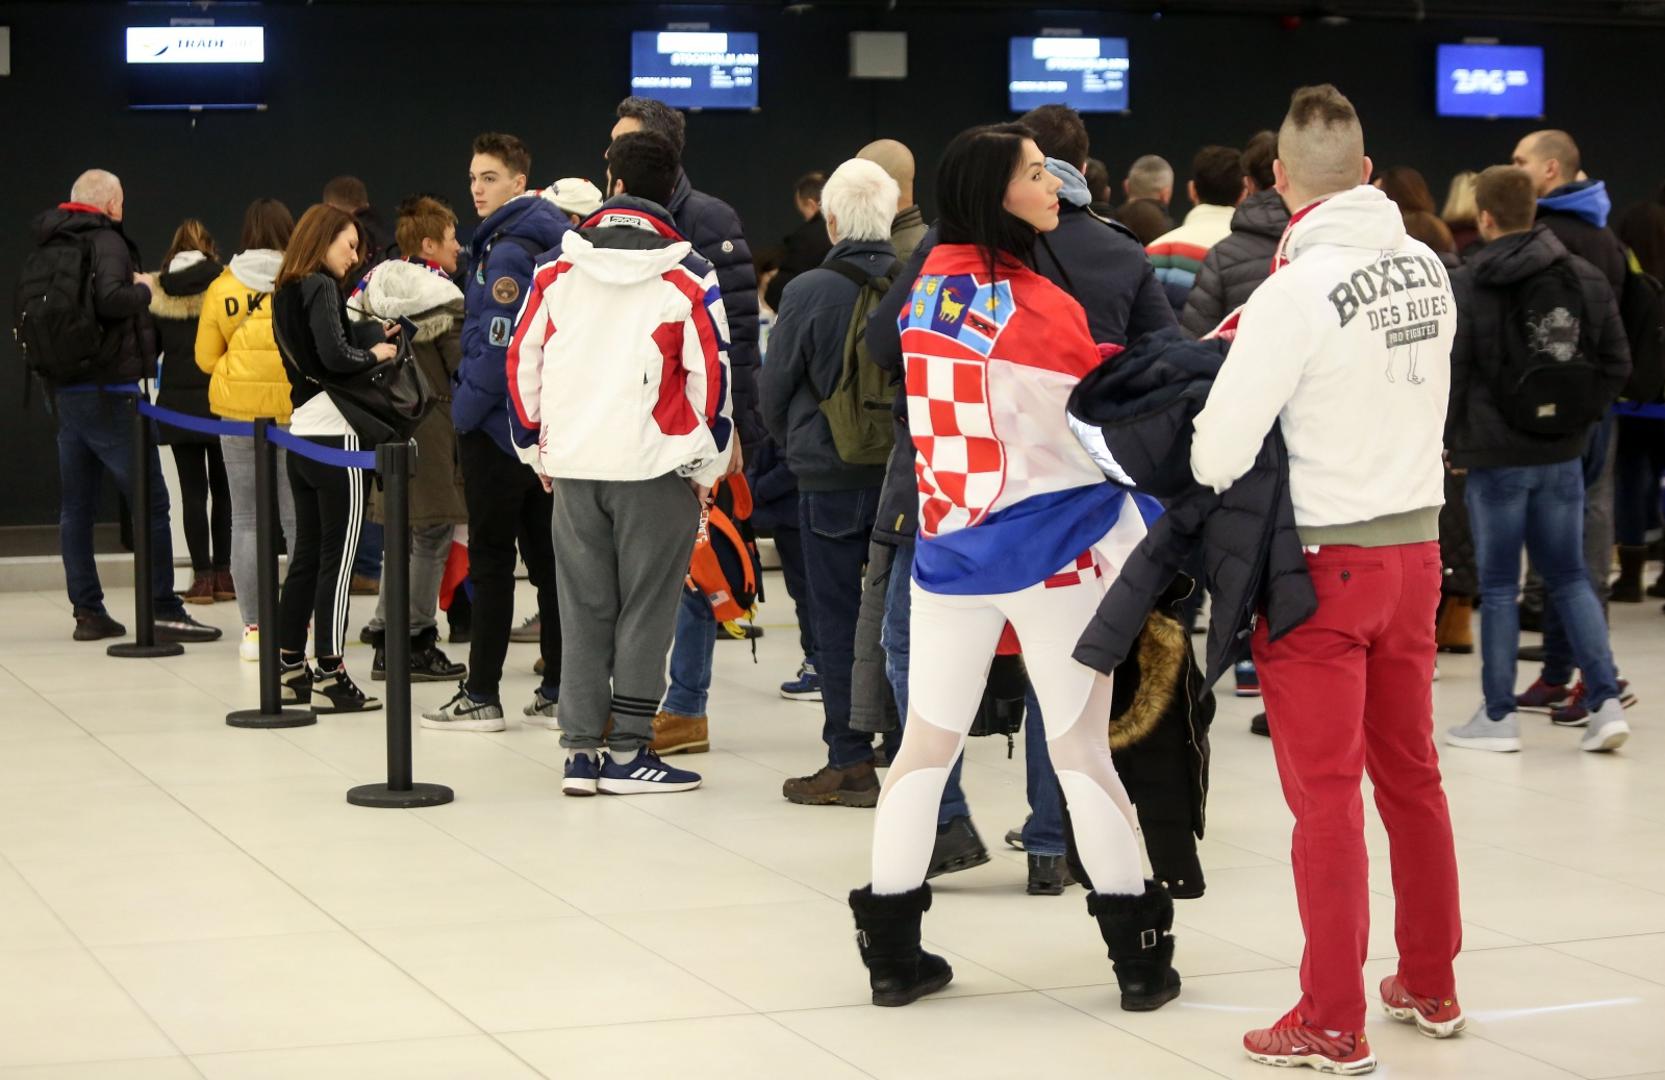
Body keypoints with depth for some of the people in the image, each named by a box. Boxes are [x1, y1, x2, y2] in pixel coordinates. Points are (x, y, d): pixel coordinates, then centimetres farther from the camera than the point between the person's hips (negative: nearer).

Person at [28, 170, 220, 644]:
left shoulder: (47, 247, 13)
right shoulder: (105, 240, -11)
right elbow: (111, 299, -26)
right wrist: (143, 288, -8)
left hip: (62, 391, 8)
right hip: (107, 391, -8)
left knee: (76, 506, 10)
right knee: (149, 499, -3)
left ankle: (87, 610, 12)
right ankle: (164, 611, -5)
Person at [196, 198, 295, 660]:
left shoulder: (222, 288, -1)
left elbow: (206, 358, 5)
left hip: (238, 411, 1)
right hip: (296, 409, -1)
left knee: (246, 520, 9)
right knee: (300, 519, 5)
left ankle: (253, 628, 8)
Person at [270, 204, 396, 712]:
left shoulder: (287, 293, 15)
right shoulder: (321, 289, -11)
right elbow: (334, 356, -23)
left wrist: (370, 337, 11)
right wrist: (374, 352, -6)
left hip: (302, 434, 9)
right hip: (335, 435, -9)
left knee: (306, 554, 14)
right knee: (337, 557, -5)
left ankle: (289, 669, 17)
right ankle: (330, 677, -4)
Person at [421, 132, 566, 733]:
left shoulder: (508, 251, -16)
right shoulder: (554, 242, 12)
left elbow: (498, 345, -21)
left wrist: (466, 410, -10)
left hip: (500, 430, -9)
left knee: (490, 560, -3)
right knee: (547, 557, 9)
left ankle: (481, 696, 2)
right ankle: (558, 693, 12)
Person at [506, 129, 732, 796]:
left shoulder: (558, 268, 4)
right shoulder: (688, 276, -5)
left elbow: (523, 360, 8)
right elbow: (711, 371, -6)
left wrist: (539, 450, 18)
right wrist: (709, 465, 4)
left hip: (573, 466, 3)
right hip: (657, 466, -3)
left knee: (584, 610, 10)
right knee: (646, 610, 4)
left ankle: (581, 752, 12)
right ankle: (627, 753, 5)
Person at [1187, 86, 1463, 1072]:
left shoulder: (1296, 290, -18)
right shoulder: (1427, 268, 1)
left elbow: (1219, 454, -19)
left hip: (1323, 557, -6)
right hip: (1414, 544, 6)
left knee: (1326, 795, 0)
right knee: (1412, 775, 17)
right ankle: (1431, 987, 27)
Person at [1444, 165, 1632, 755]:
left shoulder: (1465, 286, -10)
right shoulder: (1586, 278, 3)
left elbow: (1448, 374, -9)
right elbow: (1617, 362, 4)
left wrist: (1448, 441, 5)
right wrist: (1581, 413, 13)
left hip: (1495, 455, -4)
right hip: (1563, 453, 4)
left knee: (1498, 586, 4)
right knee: (1569, 577, 12)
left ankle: (1498, 716, 9)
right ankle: (1606, 701, 4)